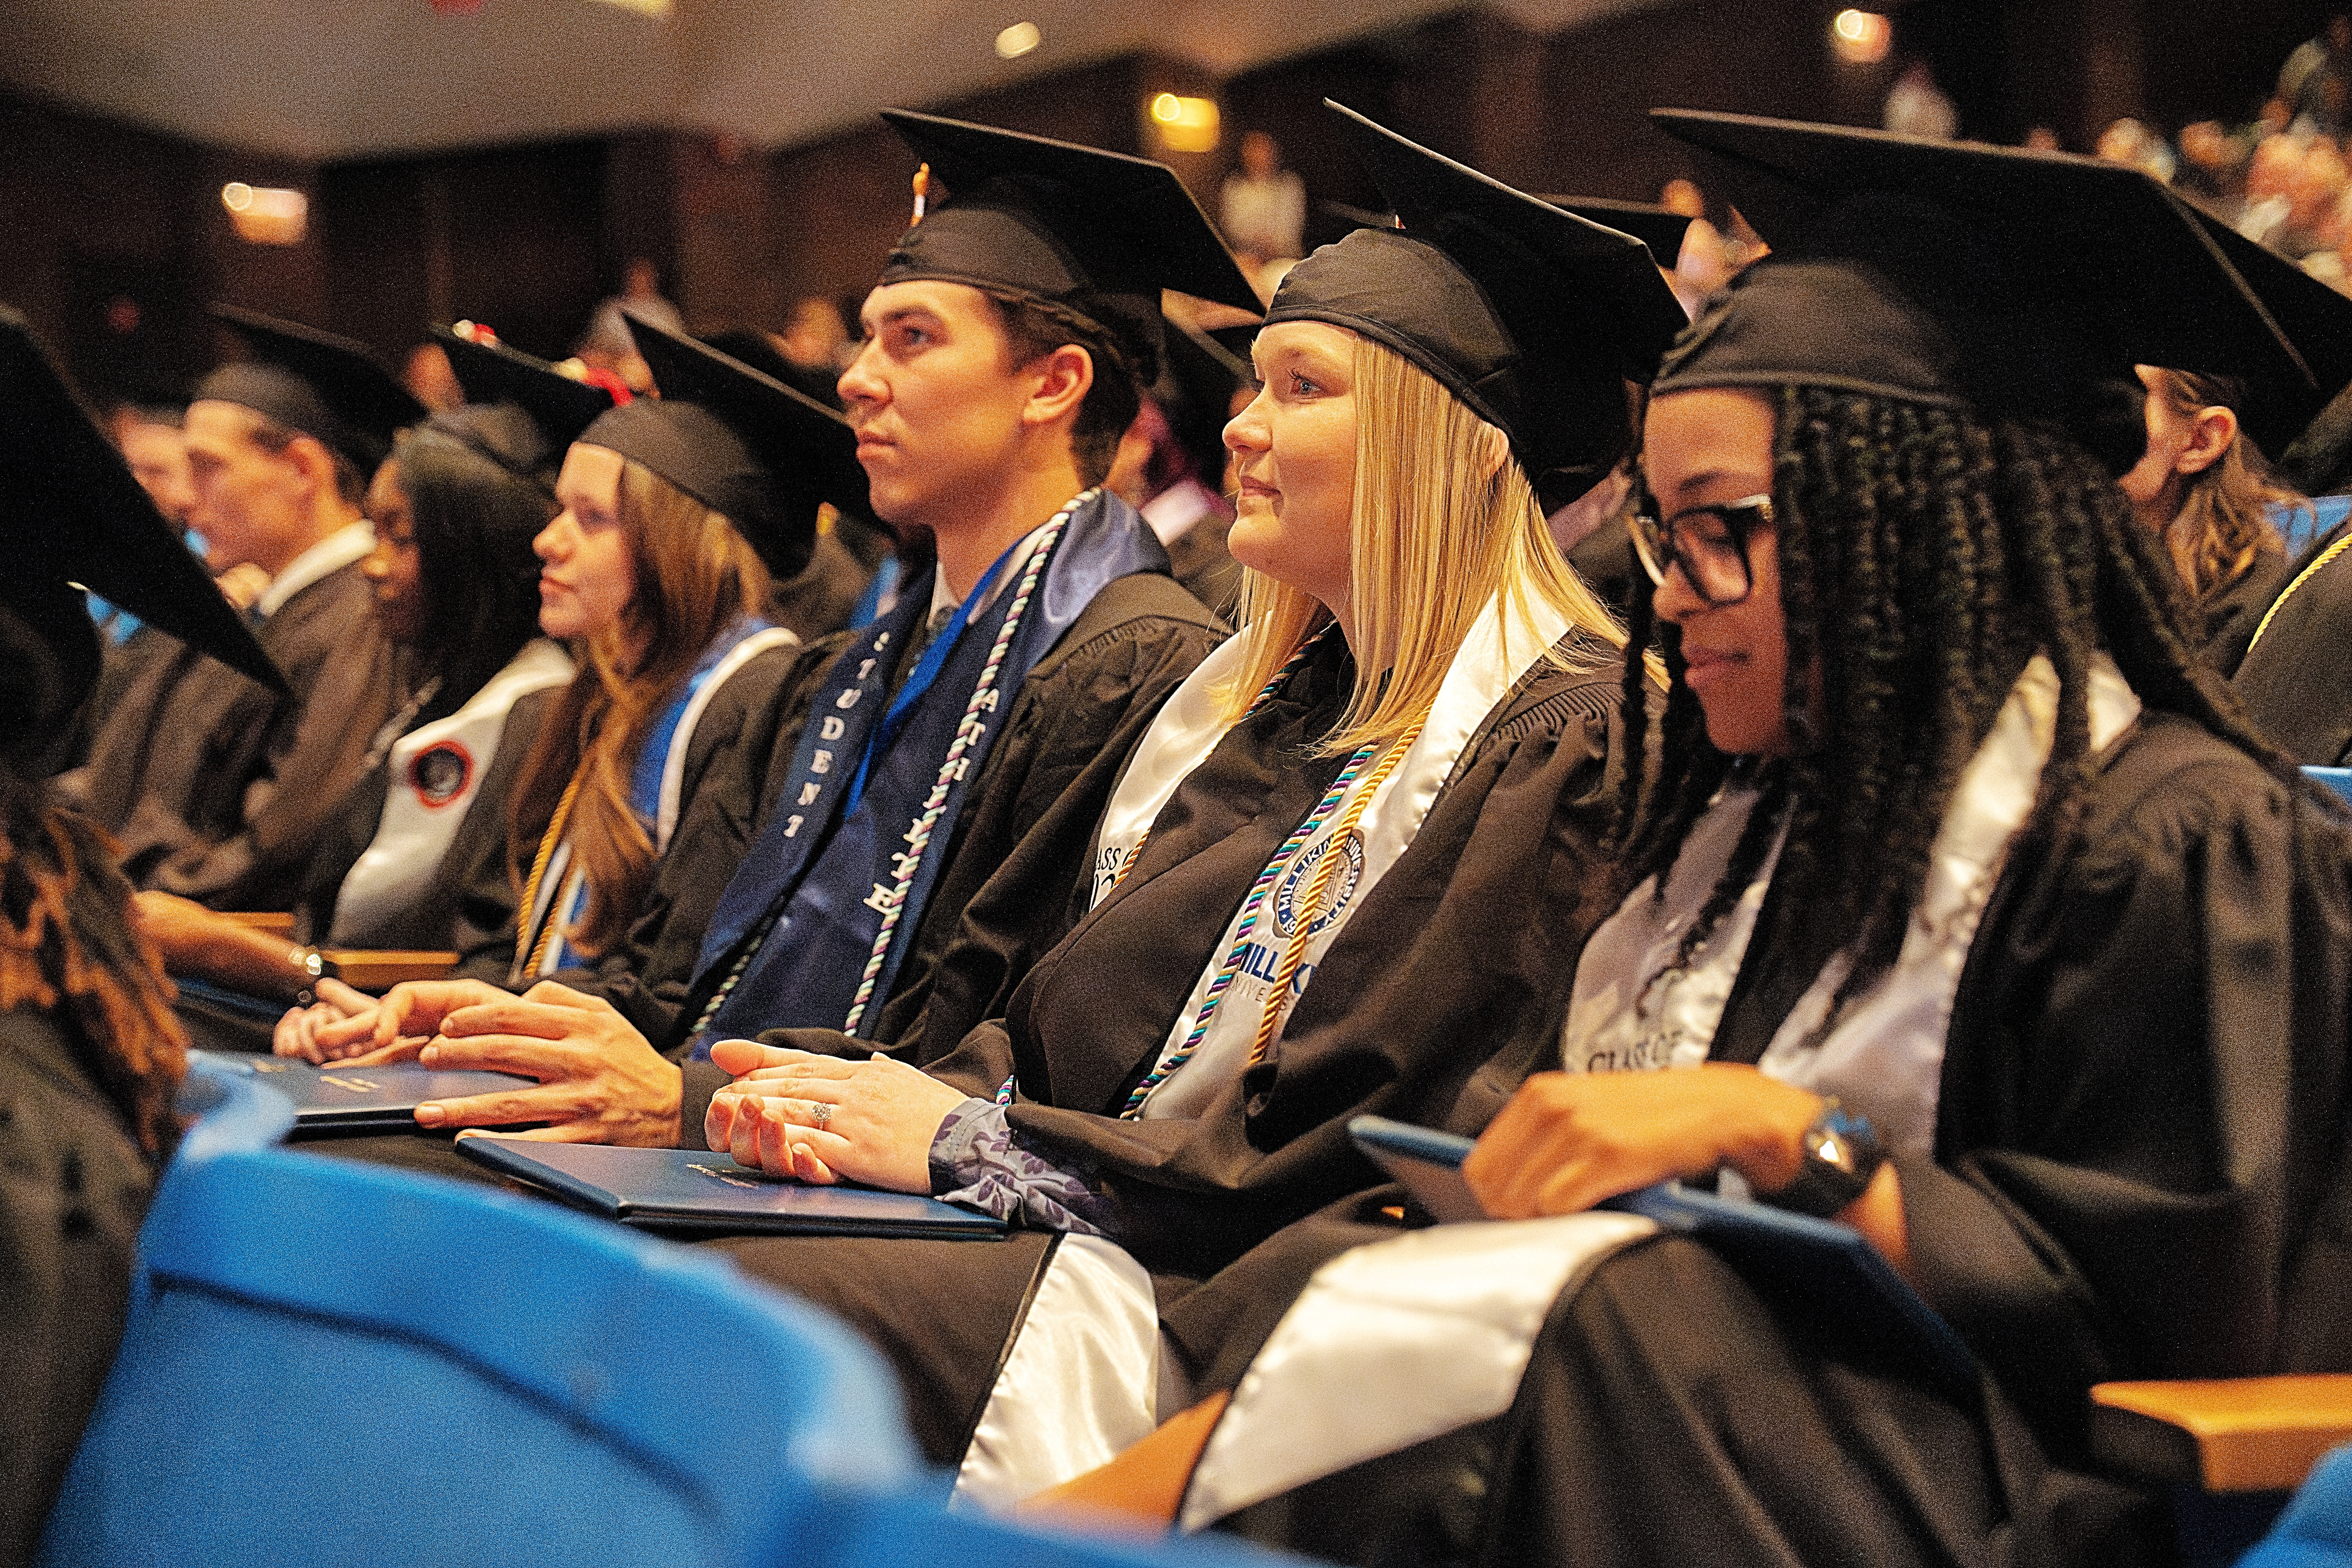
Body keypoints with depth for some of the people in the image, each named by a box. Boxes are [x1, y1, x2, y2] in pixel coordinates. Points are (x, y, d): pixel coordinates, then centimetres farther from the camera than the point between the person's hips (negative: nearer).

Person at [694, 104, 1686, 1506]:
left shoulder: (1563, 743, -11)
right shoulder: (1263, 695, 17)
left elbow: (1367, 1151, -17)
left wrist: (969, 1141, -13)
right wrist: (902, 1098, -5)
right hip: (1101, 1238, 8)